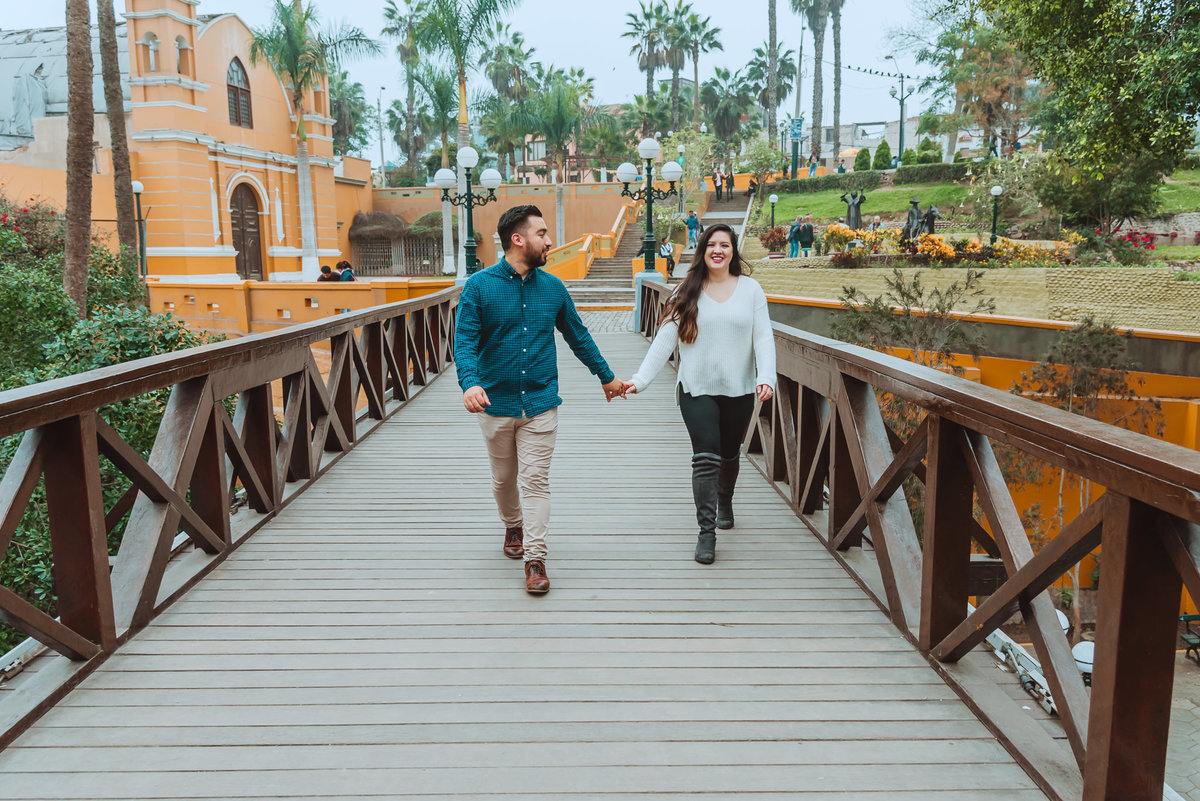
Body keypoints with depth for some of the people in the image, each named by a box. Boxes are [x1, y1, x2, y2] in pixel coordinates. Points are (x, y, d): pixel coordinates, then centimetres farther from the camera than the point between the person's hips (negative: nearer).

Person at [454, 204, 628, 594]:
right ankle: (513, 527, 42)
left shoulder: (553, 287, 4)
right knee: (504, 479, 15)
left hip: (541, 403, 1)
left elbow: (578, 336, 16)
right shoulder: (479, 286, -6)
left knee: (535, 481, -2)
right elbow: (465, 341, -11)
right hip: (496, 403, -1)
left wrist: (607, 376, 22)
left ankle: (535, 558, 5)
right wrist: (470, 382, -30)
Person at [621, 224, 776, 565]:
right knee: (705, 457, -11)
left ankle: (725, 502, 46)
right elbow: (665, 339, -2)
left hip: (739, 390, 2)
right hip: (697, 389, -2)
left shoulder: (750, 289, 3)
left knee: (729, 454, 17)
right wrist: (639, 379, -9)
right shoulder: (688, 292, 1)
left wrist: (766, 377, -17)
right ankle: (706, 532, -4)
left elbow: (763, 338, -2)